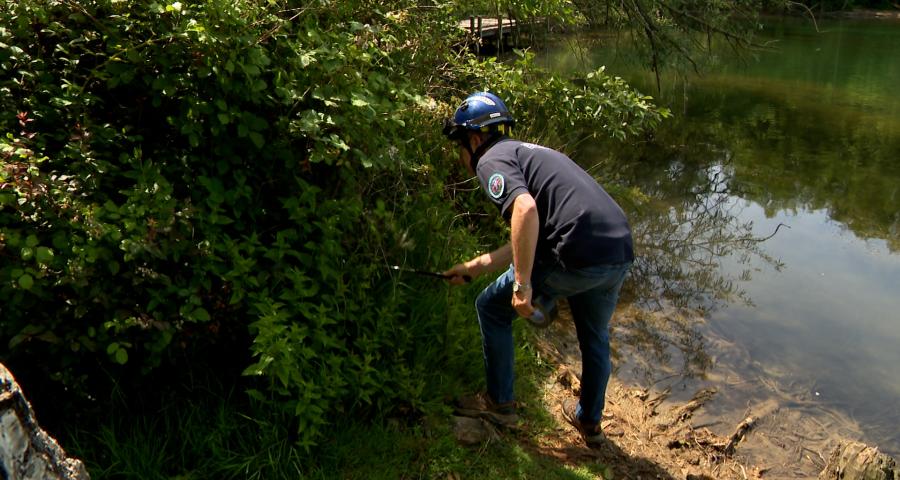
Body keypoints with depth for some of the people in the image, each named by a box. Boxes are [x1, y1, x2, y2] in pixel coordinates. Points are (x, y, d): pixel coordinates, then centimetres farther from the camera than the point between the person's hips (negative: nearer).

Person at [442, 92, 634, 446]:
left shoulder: (493, 159, 1)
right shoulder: (527, 152, 29)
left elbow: (525, 210, -21)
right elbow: (529, 239, 31)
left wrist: (522, 285, -17)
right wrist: (472, 267, 36)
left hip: (578, 254, -9)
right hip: (621, 253, 9)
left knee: (492, 308, 15)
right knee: (594, 337, 32)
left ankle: (499, 401, 28)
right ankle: (590, 421, 49)